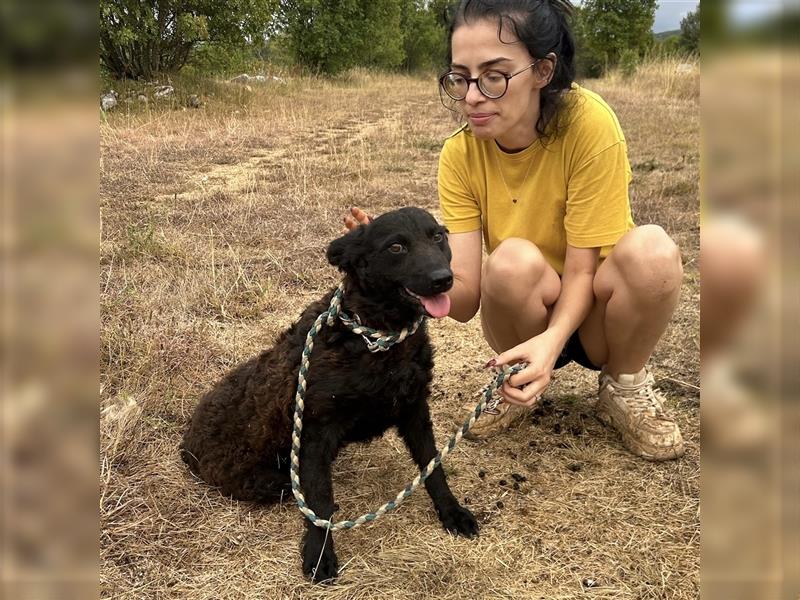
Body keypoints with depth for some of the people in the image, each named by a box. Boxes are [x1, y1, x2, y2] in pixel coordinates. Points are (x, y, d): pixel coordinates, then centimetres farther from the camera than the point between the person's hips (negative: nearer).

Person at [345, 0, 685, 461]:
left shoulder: (589, 123, -24)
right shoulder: (460, 154, -14)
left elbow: (581, 270, -21)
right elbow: (465, 297, -19)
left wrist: (553, 339, -40)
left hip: (592, 310, -1)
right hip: (526, 317, 2)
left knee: (650, 249, -33)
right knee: (513, 260, -33)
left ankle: (625, 386, -3)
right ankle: (523, 388, -1)